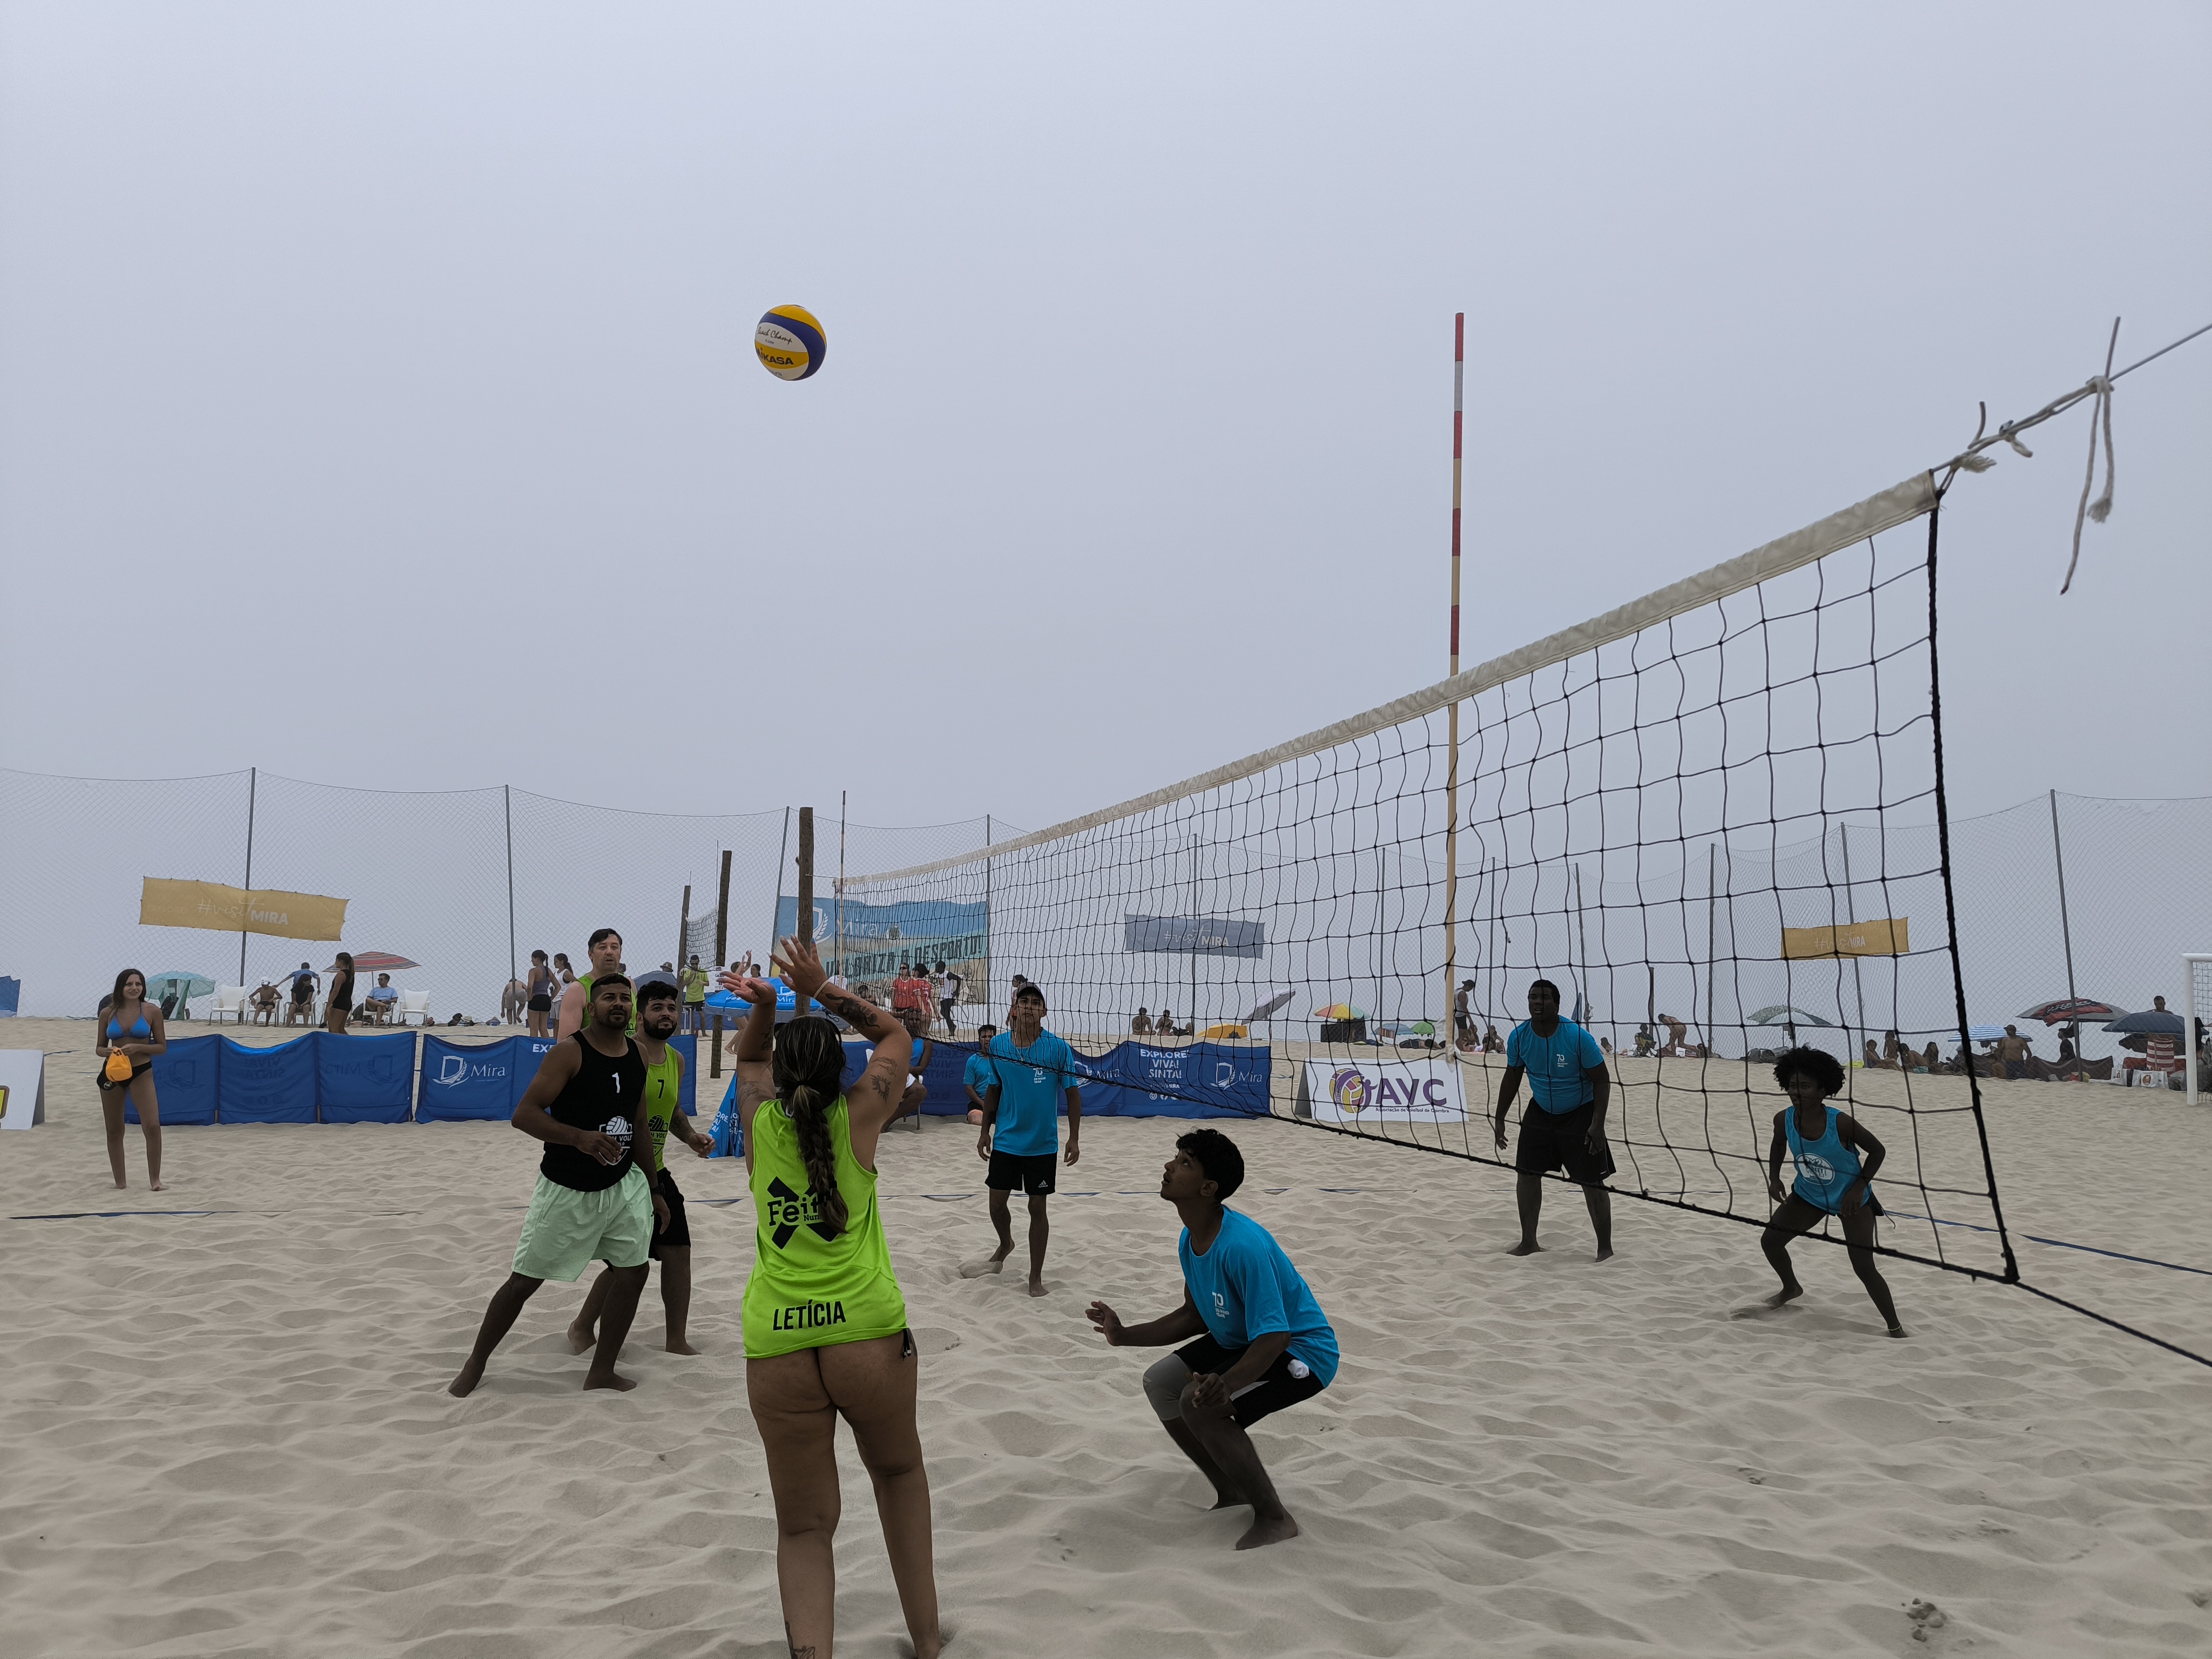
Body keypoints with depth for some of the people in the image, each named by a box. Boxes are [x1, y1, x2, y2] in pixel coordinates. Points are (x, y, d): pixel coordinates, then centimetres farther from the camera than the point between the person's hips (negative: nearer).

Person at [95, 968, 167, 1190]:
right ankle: (120, 1182, 22)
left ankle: (155, 1180, -7)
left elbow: (162, 1047, 0)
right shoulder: (108, 1013, 2)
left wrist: (138, 1047, -17)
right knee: (114, 1131, 10)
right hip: (112, 1073, 3)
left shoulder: (152, 1011, -4)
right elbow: (99, 1048, 10)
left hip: (142, 1072, -2)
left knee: (152, 1126, -16)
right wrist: (109, 1051, -13)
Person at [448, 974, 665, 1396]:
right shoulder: (569, 1052, -15)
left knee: (634, 1273, 2)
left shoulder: (638, 1056, 4)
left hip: (624, 1185, 5)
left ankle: (601, 1372, 18)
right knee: (524, 1280, 3)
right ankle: (475, 1366, 25)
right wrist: (581, 1137, -34)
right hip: (566, 1189, -5)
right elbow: (523, 1115, -20)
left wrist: (655, 1190, 14)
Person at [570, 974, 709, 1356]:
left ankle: (677, 1342, 17)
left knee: (679, 1253, 4)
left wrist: (689, 1135, 7)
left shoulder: (677, 1060, 8)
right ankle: (583, 1327, 20)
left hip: (656, 1173, 7)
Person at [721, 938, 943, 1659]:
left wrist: (764, 1007, 13)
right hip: (869, 1334, -1)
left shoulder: (759, 1119, 7)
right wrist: (822, 991, 19)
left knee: (803, 1526, 12)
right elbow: (895, 1035, 20)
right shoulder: (859, 1115, 1)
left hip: (776, 1348, 1)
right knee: (899, 1472, 26)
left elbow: (751, 1057, 30)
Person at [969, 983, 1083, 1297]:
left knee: (1037, 1208, 4)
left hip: (1043, 1144, -3)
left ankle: (1036, 1276, 20)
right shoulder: (998, 1045, -3)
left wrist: (1074, 1138, -8)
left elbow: (1073, 1093, -4)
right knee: (997, 1203, 11)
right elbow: (993, 1090, 8)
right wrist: (984, 1131, 7)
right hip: (1005, 1140, 3)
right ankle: (1005, 1246, 43)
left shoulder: (1058, 1049, -11)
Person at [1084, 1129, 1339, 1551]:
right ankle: (1232, 1493, 19)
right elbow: (1195, 1317, 9)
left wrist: (1229, 1383, -50)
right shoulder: (1190, 1241, -2)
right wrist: (1126, 1335, 4)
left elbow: (1272, 1337, -34)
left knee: (1200, 1403, -26)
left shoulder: (1243, 1245, -32)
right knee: (1160, 1382, 4)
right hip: (1242, 1341, 10)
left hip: (1302, 1349, -10)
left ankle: (1274, 1519, -8)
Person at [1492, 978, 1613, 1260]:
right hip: (1540, 1111, 4)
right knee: (1526, 1173, 4)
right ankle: (1529, 1242, 18)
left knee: (1592, 1184, -6)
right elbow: (1512, 1078, 4)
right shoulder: (1519, 1037, -12)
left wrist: (1597, 1124, -23)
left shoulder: (1578, 1037, -24)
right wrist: (1500, 1119, 6)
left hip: (1580, 1115, -4)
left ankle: (1605, 1249, 9)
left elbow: (1602, 1080, -15)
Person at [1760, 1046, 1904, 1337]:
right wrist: (1774, 1177, -7)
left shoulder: (1841, 1122, -32)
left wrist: (1859, 1187, -21)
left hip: (1851, 1199, -5)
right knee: (1770, 1240, 4)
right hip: (1809, 1195, 5)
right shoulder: (1784, 1119, -20)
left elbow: (1877, 1150, -15)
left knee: (1864, 1268, -11)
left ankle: (1895, 1327, 8)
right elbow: (1779, 1144, 5)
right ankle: (1791, 1288, 34)